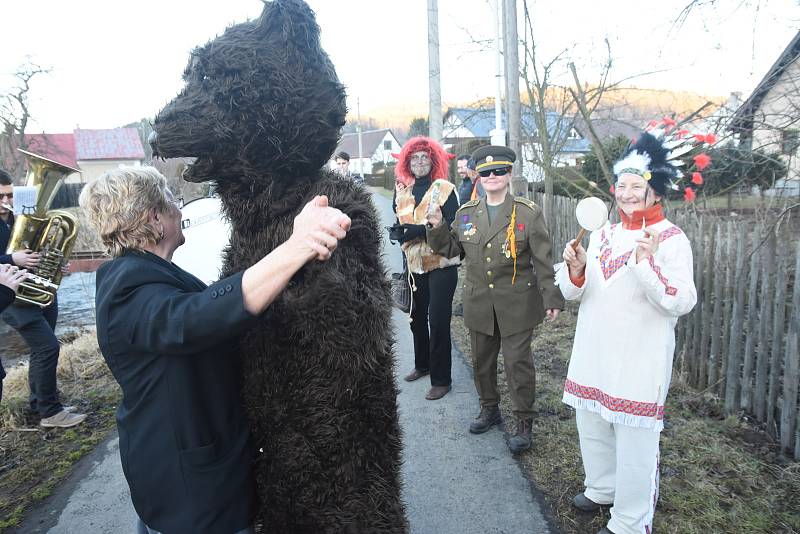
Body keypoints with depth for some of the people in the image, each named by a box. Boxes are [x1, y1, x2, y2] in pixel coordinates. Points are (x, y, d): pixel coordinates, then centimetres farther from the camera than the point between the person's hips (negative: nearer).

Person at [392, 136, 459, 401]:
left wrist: (420, 230, -21)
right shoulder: (403, 190, 9)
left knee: (438, 322, -4)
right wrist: (398, 231, -4)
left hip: (441, 265, -5)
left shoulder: (444, 188, -7)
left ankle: (441, 379, 10)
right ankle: (422, 364, 37)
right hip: (415, 264, 6)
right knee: (417, 317, 16)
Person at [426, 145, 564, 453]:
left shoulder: (528, 213, -6)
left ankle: (523, 422, 21)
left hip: (516, 306, -4)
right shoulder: (466, 213, 6)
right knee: (481, 361, 16)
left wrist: (552, 299, -11)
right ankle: (489, 409, 38)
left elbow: (543, 260, -7)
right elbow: (451, 249, 11)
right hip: (479, 305, 4)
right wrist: (437, 228, -7)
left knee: (518, 362, 3)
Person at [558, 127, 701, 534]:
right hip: (593, 353, 6)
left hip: (639, 360, -6)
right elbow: (573, 293, 9)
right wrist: (576, 269, -12)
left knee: (634, 439, 1)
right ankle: (602, 489, 43)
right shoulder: (602, 234, 9)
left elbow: (682, 302, -17)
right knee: (591, 425, 19)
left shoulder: (671, 239, -8)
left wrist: (647, 262, -29)